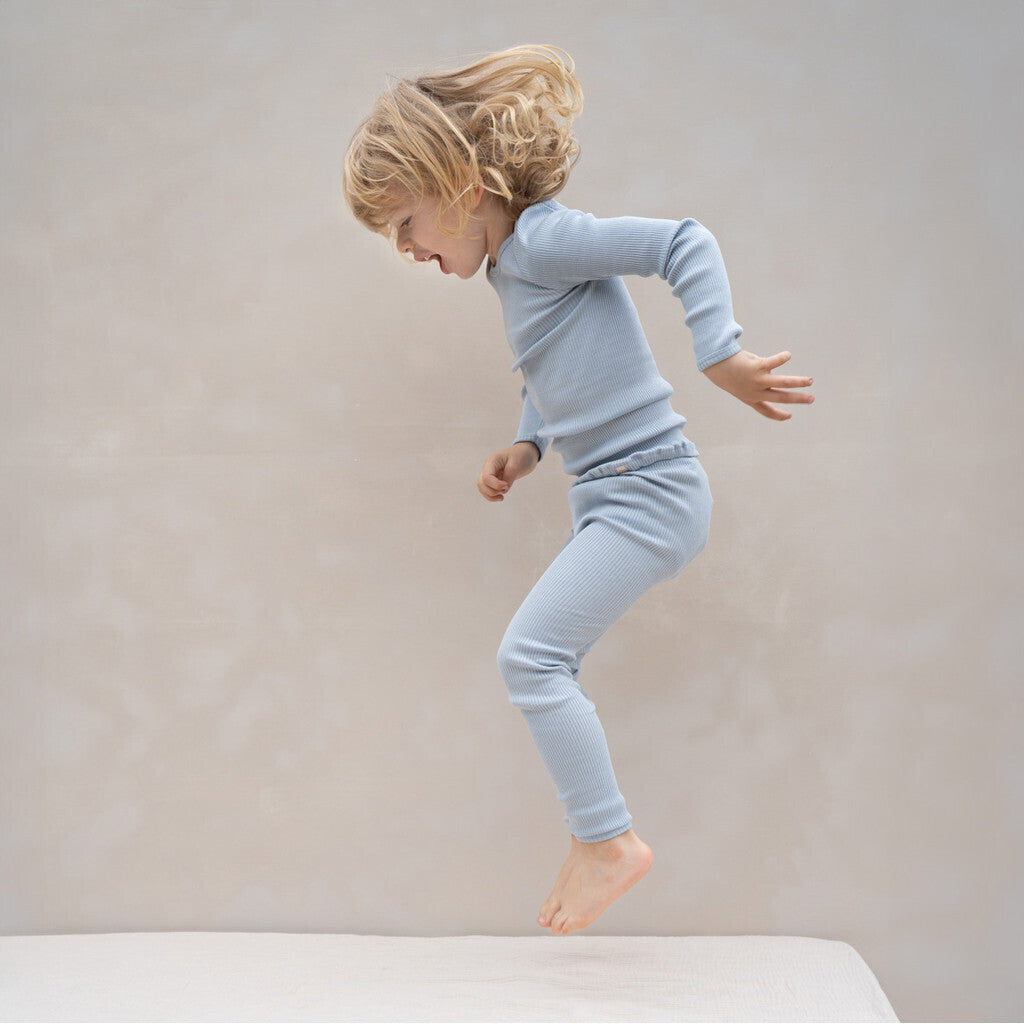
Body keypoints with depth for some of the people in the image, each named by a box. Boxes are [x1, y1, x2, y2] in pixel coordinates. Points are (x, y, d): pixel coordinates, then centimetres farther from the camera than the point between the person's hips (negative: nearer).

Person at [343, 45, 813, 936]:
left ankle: (610, 838, -6)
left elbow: (685, 243, -21)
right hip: (610, 494, 10)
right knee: (547, 664, 15)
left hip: (647, 489, -10)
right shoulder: (514, 268, 14)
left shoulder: (544, 238, -14)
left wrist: (721, 358, -26)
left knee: (530, 652, -16)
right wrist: (524, 451, 9)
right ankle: (596, 836, 27)